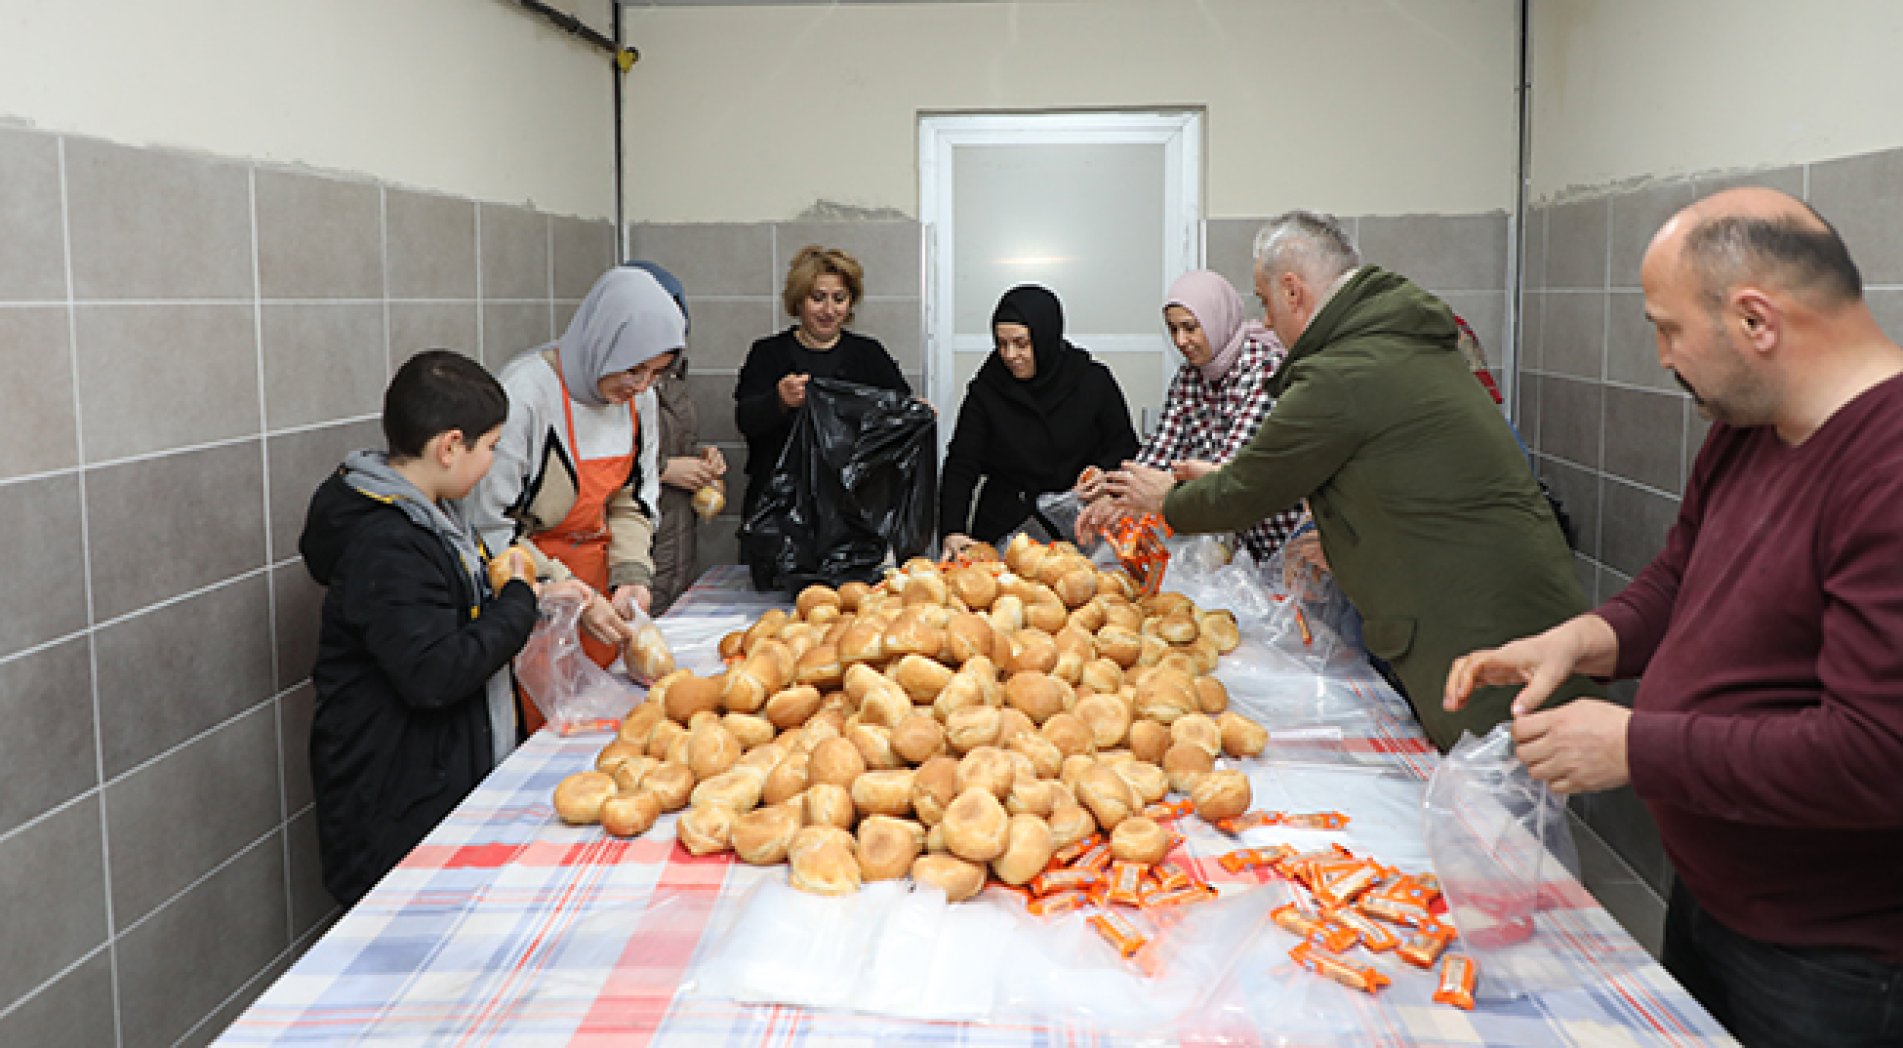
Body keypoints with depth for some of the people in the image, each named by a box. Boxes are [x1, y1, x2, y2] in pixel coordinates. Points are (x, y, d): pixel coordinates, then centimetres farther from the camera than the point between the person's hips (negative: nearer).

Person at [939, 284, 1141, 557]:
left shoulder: (1093, 381, 3)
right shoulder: (986, 390, 3)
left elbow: (1126, 448, 14)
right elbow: (961, 467, 0)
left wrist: (1100, 472, -9)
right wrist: (951, 531, -15)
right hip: (1002, 529, 0)